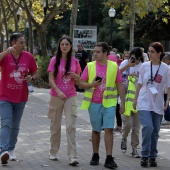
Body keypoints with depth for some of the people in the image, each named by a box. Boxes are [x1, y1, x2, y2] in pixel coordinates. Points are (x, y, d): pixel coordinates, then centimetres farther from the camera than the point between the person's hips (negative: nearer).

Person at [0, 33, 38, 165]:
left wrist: (32, 78, -12)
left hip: (21, 98, 4)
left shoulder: (28, 57, 0)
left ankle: (11, 150, 25)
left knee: (15, 126, 13)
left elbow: (35, 73, 10)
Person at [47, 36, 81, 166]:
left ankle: (72, 156, -13)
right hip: (56, 96, 0)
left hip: (71, 97, 0)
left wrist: (75, 76, -12)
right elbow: (51, 79, -6)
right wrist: (58, 91, -22)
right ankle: (53, 152, 25)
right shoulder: (54, 60, -1)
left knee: (71, 126, -9)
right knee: (55, 125, 10)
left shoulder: (75, 61, 4)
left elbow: (78, 80, 12)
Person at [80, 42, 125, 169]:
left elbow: (120, 86, 4)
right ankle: (95, 156, 21)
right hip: (94, 103, 1)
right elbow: (81, 83, 3)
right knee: (96, 130, 9)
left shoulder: (114, 66, -1)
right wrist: (91, 84, -17)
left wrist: (122, 103, 1)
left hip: (109, 103, -1)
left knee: (109, 129, -9)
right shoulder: (90, 66, 1)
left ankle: (109, 158, -8)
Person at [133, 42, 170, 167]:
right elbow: (140, 84, 7)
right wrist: (135, 99, 8)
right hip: (144, 103, -1)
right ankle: (145, 155, -6)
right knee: (148, 127, -17)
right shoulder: (144, 66, -1)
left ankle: (152, 156, 20)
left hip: (158, 105, 1)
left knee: (155, 131, 7)